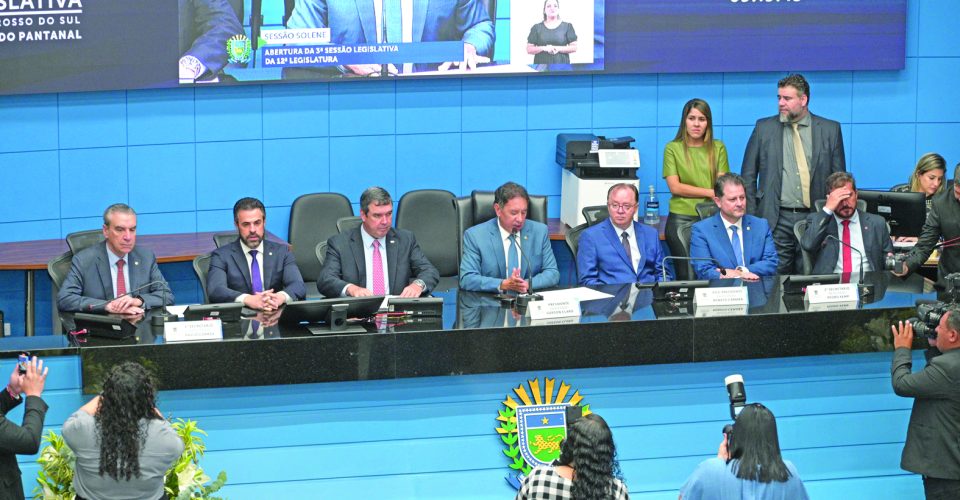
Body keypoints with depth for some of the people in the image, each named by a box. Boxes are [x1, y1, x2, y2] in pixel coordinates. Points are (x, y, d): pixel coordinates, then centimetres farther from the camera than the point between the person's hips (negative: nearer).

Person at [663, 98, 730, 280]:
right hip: (681, 219, -1)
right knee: (685, 275, -4)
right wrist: (710, 192, -5)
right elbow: (674, 187, -2)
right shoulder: (673, 148, 5)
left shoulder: (718, 148, 10)